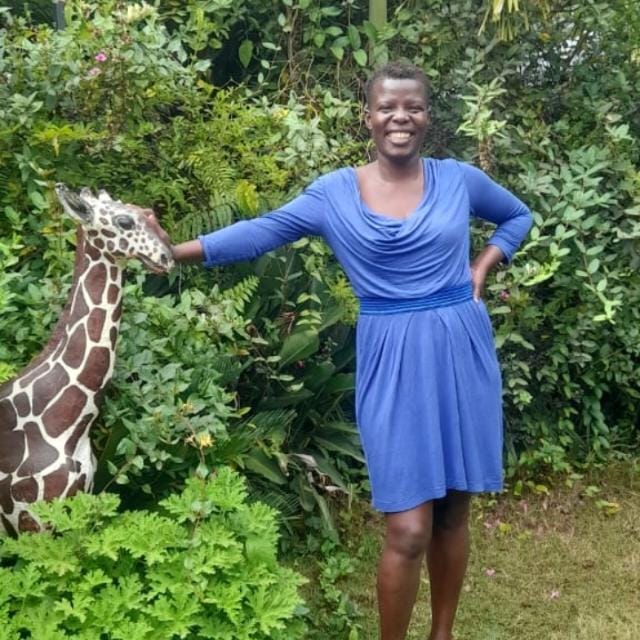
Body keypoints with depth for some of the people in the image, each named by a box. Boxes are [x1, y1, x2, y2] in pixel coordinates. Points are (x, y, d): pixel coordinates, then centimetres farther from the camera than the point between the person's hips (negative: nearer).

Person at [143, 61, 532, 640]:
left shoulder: (459, 179, 4)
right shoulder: (335, 192, 0)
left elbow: (519, 215, 20)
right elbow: (263, 231, -7)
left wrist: (484, 266, 4)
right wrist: (178, 251, -15)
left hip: (461, 352, 2)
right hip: (394, 361, -2)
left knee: (453, 512, 13)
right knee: (408, 531, -5)